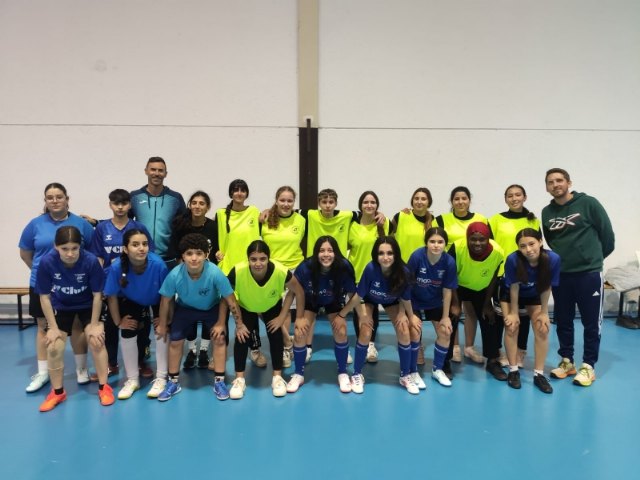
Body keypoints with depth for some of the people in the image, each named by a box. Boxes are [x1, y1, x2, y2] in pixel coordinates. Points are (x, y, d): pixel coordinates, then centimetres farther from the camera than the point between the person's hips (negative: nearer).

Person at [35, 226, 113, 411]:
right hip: (61, 307, 1)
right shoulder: (46, 262, -29)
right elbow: (44, 296, -16)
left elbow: (97, 294, -19)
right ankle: (57, 392, 20)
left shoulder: (91, 261, -32)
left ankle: (104, 387, 8)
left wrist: (94, 324, -13)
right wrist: (53, 327, -12)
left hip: (87, 305, -1)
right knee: (54, 348, -3)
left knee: (97, 341, -11)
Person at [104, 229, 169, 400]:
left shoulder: (158, 264, -38)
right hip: (132, 303, 1)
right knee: (127, 333, -12)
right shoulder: (117, 267, -34)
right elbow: (112, 296, -17)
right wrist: (118, 321, -11)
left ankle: (161, 378, -4)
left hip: (157, 302, -1)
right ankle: (132, 380, 9)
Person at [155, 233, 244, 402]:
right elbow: (166, 300, -13)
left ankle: (219, 382, 4)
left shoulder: (215, 273, -38)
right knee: (175, 341, -1)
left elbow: (231, 301, -24)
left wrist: (239, 325, -14)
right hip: (185, 308, 1)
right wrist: (162, 325, -1)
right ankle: (173, 382, 19)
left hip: (212, 308, -1)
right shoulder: (174, 275, -34)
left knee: (220, 338, -12)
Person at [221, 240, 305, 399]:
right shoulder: (238, 272, -41)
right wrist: (221, 323, -20)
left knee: (275, 335, -10)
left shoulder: (281, 271, -40)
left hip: (272, 307, 0)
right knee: (241, 336, -13)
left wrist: (282, 316, -18)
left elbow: (298, 292, -23)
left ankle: (277, 377, 9)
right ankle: (239, 379, 5)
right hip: (246, 307, 0)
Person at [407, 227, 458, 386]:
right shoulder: (417, 256, -26)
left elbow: (447, 290, -10)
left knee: (446, 332, -1)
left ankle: (438, 369, 21)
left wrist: (445, 316, -4)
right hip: (414, 301, -2)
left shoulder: (449, 262, -21)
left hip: (435, 302, 3)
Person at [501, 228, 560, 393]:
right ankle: (513, 371, 4)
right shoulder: (513, 260, -37)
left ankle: (539, 374, 5)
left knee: (543, 329, -6)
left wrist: (544, 312, -10)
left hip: (534, 295, 2)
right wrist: (514, 312, -14)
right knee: (512, 326, -10)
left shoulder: (553, 259, -33)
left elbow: (547, 288, -18)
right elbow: (514, 288, -23)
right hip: (510, 294, -2)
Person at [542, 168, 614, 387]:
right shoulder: (547, 212, 4)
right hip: (560, 274, 4)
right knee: (563, 321, 11)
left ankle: (588, 366, 17)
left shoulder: (588, 203, -8)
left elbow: (607, 234, -1)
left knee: (591, 322, 5)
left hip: (589, 273, -4)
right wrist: (563, 258, 14)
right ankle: (566, 361, 25)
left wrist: (594, 257, 9)